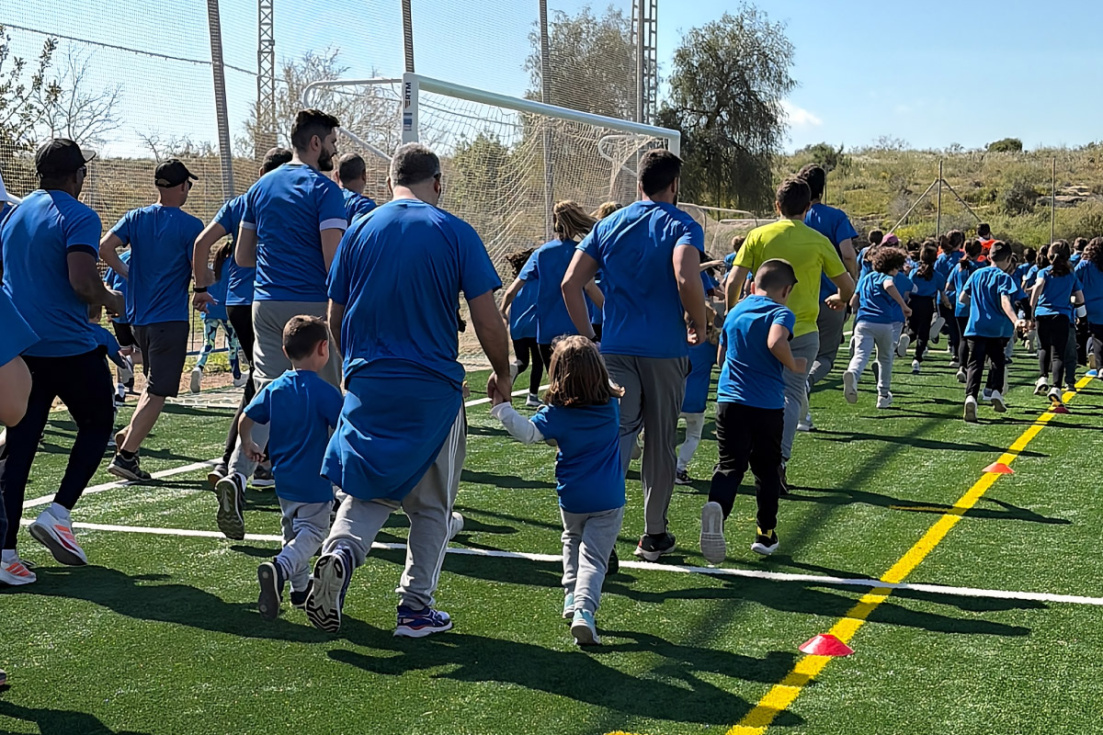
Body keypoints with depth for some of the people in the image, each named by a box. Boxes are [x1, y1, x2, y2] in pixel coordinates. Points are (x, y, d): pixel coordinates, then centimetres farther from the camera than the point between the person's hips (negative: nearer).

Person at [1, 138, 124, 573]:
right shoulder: (78, 217, -9)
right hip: (71, 348, -6)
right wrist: (111, 301, -3)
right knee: (97, 424, 15)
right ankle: (57, 514, 0)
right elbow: (82, 280, -21)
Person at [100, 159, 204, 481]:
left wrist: (127, 273, 7)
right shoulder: (190, 225, -9)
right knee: (157, 392, -2)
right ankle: (126, 455, -7)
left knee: (154, 383, 25)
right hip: (171, 318, -6)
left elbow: (105, 247, -7)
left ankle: (129, 434, 13)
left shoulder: (135, 218, 6)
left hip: (138, 316, 6)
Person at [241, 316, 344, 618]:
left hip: (283, 478, 6)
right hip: (314, 482, -6)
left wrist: (249, 445, 25)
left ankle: (300, 589, 26)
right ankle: (279, 568, -26)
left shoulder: (274, 388, 2)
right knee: (313, 532, -1)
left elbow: (245, 420, 7)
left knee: (293, 531, 21)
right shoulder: (325, 392, -15)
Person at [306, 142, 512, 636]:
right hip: (433, 389, -2)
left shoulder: (359, 230, 4)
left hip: (366, 385, 2)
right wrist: (502, 374, 9)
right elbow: (487, 320, -7)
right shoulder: (456, 233, -4)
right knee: (431, 504, 13)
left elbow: (335, 319, 9)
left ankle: (340, 550, -13)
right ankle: (416, 608, 16)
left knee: (366, 489, 15)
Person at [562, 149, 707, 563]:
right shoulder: (681, 226, -3)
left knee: (615, 437, -1)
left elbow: (570, 284, 3)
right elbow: (687, 280, -22)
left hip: (614, 348, 3)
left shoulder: (608, 226, 10)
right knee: (661, 443, 11)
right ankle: (654, 536, 22)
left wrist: (588, 337, 10)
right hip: (665, 351, -2)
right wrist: (699, 326, -6)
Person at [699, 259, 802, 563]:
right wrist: (794, 365, -9)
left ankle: (717, 506, -29)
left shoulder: (734, 312, 14)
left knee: (730, 464, 1)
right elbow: (776, 342, -25)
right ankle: (766, 534, 19)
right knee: (767, 469, 14)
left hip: (729, 400, 3)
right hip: (767, 405, -3)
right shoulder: (781, 313, -4)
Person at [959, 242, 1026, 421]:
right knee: (998, 361, 21)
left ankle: (971, 396, -26)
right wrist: (1015, 320, -33)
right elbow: (1005, 302, -21)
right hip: (998, 328, -2)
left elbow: (962, 298, 11)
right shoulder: (1004, 278, -5)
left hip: (976, 326, 2)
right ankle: (996, 392, 5)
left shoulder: (977, 274, 9)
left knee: (975, 364, -4)